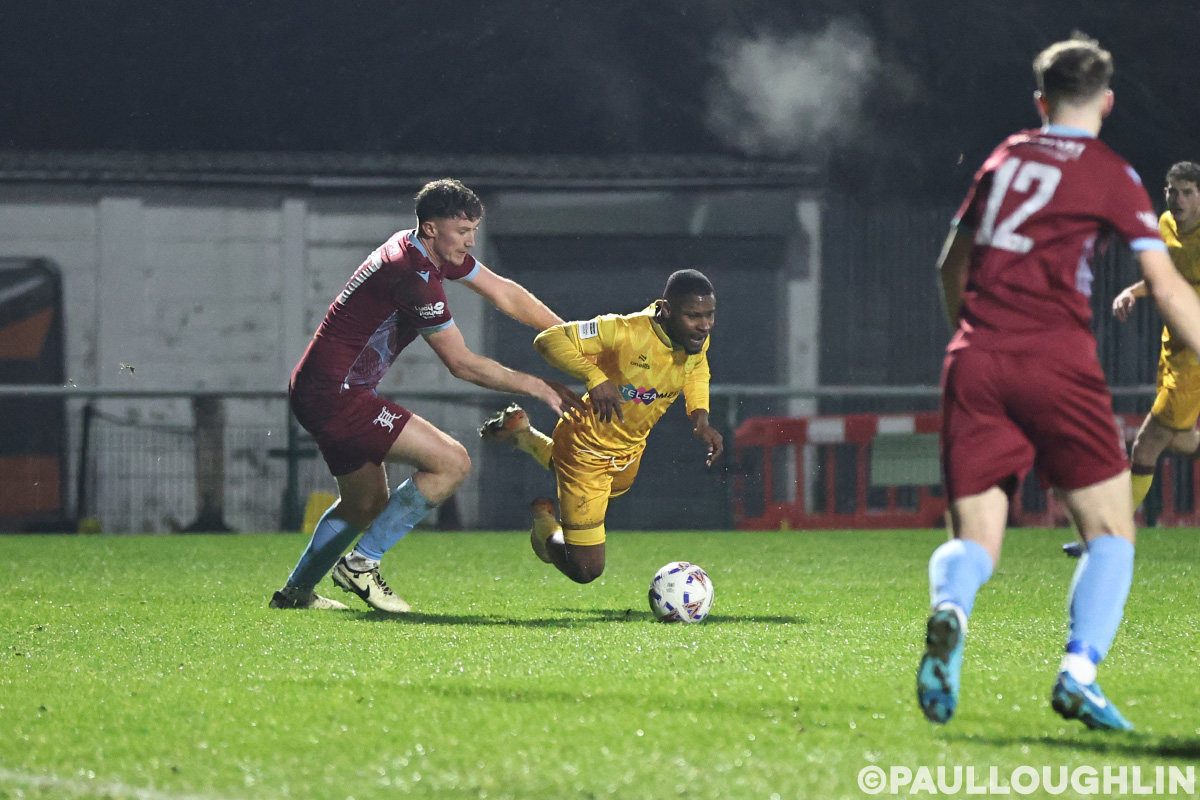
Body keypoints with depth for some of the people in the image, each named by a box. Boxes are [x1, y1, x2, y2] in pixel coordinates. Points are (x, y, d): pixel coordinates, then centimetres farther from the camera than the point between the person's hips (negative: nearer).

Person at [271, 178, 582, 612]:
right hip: (336, 396, -11)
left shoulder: (435, 249, 7)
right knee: (452, 462, -13)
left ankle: (294, 592, 34)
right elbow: (462, 364, -16)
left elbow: (505, 294, 16)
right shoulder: (414, 275, -23)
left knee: (366, 505, 25)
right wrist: (539, 387, -9)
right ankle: (361, 563, -8)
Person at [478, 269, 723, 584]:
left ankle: (523, 436, 48)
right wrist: (595, 377, -47)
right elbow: (549, 339, -33)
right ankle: (544, 523, 27)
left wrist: (700, 417, -7)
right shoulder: (625, 331, -34)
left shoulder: (698, 339, -15)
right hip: (587, 449, -7)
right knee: (586, 570, -5)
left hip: (630, 449, 7)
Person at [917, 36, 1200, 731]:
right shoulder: (1109, 173, 4)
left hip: (974, 361, 4)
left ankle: (950, 611, -32)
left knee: (975, 539, 3)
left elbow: (952, 266, 30)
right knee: (1111, 531, 8)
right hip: (1056, 362, -4)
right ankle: (1080, 671, -13)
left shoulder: (1004, 159, 19)